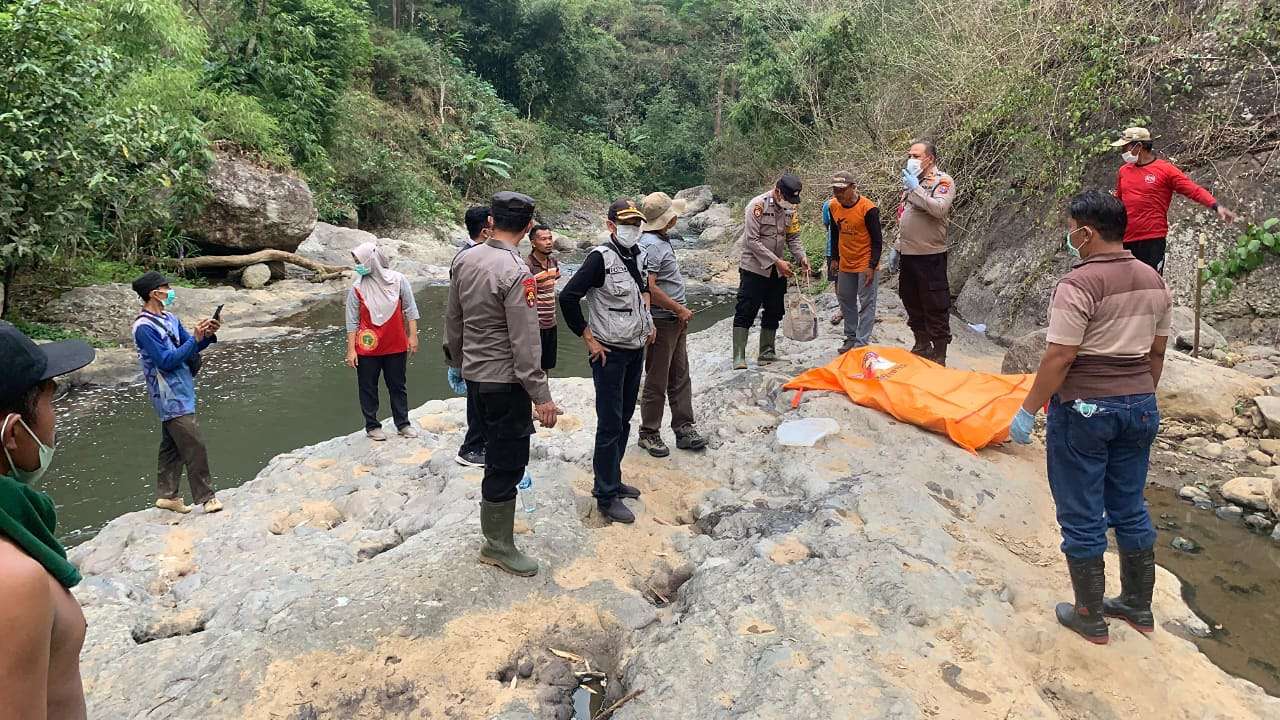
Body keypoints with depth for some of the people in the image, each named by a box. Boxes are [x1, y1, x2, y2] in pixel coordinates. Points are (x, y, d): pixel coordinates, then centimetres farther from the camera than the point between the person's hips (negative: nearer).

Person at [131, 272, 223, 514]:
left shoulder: (169, 318, 9)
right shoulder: (144, 327, -17)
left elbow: (189, 348, 12)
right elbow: (167, 361, -21)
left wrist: (207, 335, -7)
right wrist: (195, 339, -22)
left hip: (180, 392, 9)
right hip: (171, 397, -9)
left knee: (172, 446, 15)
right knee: (195, 446, -8)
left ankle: (167, 495, 24)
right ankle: (205, 496, -2)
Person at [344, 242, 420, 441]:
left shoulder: (398, 280, -4)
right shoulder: (357, 288, -6)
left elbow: (410, 309, 1)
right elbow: (352, 321, -4)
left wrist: (412, 336, -4)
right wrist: (351, 349, -6)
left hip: (396, 347, 1)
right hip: (367, 349, -1)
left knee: (397, 387, 12)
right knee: (368, 389, 8)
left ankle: (403, 424, 23)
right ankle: (372, 426, 21)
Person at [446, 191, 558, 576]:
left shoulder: (464, 260, 2)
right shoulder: (516, 274, -21)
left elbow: (453, 318, 13)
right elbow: (525, 344, -22)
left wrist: (457, 359, 26)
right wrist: (541, 396, -16)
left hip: (473, 374, 8)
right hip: (505, 381, -8)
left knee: (498, 453, 23)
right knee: (508, 462, 3)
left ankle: (496, 519, 40)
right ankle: (499, 546, 15)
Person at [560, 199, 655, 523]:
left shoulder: (637, 256, 8)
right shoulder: (600, 257, -16)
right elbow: (568, 297, -22)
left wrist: (648, 324, 17)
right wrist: (588, 338, -17)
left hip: (636, 350, 8)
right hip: (609, 353, -8)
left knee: (624, 419, 16)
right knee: (610, 424, -2)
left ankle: (609, 479, 30)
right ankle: (607, 496, 7)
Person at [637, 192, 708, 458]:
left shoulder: (663, 239, 10)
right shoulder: (650, 245, -20)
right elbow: (649, 288, -27)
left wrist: (681, 312, 17)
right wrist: (680, 309, -17)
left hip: (676, 320, 10)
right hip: (661, 322, -10)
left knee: (680, 378, 14)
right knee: (657, 382, 2)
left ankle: (684, 429, 23)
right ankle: (649, 434, 15)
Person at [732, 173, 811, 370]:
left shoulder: (790, 208, 4)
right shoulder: (758, 205, -16)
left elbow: (793, 237, 11)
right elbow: (752, 241, -20)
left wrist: (802, 258, -7)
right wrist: (777, 261, -22)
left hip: (778, 271, 7)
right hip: (754, 268, -7)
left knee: (774, 313, 11)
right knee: (745, 313, -7)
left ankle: (767, 352, 22)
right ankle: (739, 357, -4)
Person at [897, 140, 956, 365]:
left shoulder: (943, 181, -8)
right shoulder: (911, 181, 16)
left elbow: (940, 209, -27)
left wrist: (916, 189, -25)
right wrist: (898, 247, 21)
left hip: (930, 255, -8)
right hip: (908, 254, 8)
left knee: (935, 309, -2)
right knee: (912, 304, 17)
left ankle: (939, 357, 5)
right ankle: (922, 347, 31)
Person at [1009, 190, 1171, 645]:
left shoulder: (1078, 284, -18)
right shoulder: (1153, 280, 6)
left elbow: (1059, 358, -21)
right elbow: (1156, 352, 12)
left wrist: (1028, 411, -13)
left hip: (1084, 411, -7)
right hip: (1139, 407, 8)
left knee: (1082, 518, 6)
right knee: (1130, 510, 20)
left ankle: (1090, 618, 19)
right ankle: (1139, 607, 33)